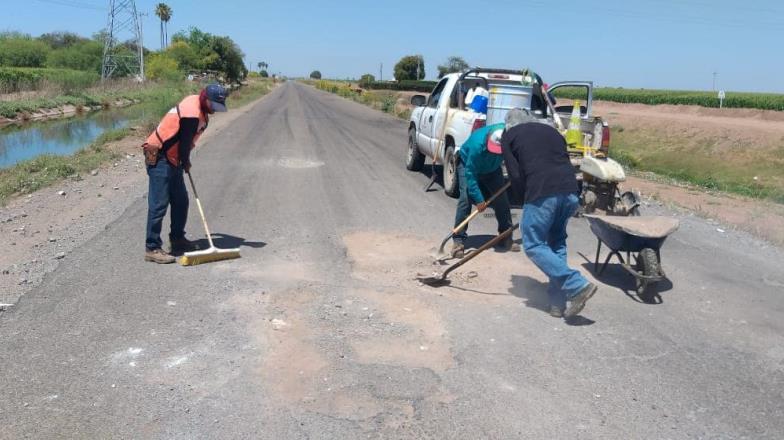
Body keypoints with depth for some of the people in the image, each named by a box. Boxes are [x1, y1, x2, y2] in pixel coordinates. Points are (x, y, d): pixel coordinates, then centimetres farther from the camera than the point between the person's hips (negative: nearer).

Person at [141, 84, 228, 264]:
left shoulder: (195, 104, 9)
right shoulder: (192, 114, -23)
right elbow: (185, 143, -16)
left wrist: (184, 162, 15)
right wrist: (186, 163, 0)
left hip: (172, 159, 10)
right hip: (159, 159, -10)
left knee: (181, 200, 14)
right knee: (159, 204, -10)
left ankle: (177, 239, 27)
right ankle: (152, 249, -7)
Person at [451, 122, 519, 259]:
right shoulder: (477, 144, -43)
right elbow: (470, 173, -35)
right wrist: (479, 200, -34)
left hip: (492, 168, 4)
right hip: (467, 164, -4)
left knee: (502, 200, -1)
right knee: (466, 199, -19)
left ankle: (506, 237, 13)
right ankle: (458, 240, -14)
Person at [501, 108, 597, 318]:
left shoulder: (509, 136, 15)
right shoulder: (551, 130, 29)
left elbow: (516, 175, 4)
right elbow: (566, 161, 23)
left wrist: (527, 194, 19)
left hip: (542, 194, -6)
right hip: (570, 191, 6)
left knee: (534, 245, 5)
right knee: (557, 243, 18)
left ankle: (577, 285, -8)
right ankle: (558, 303, 15)